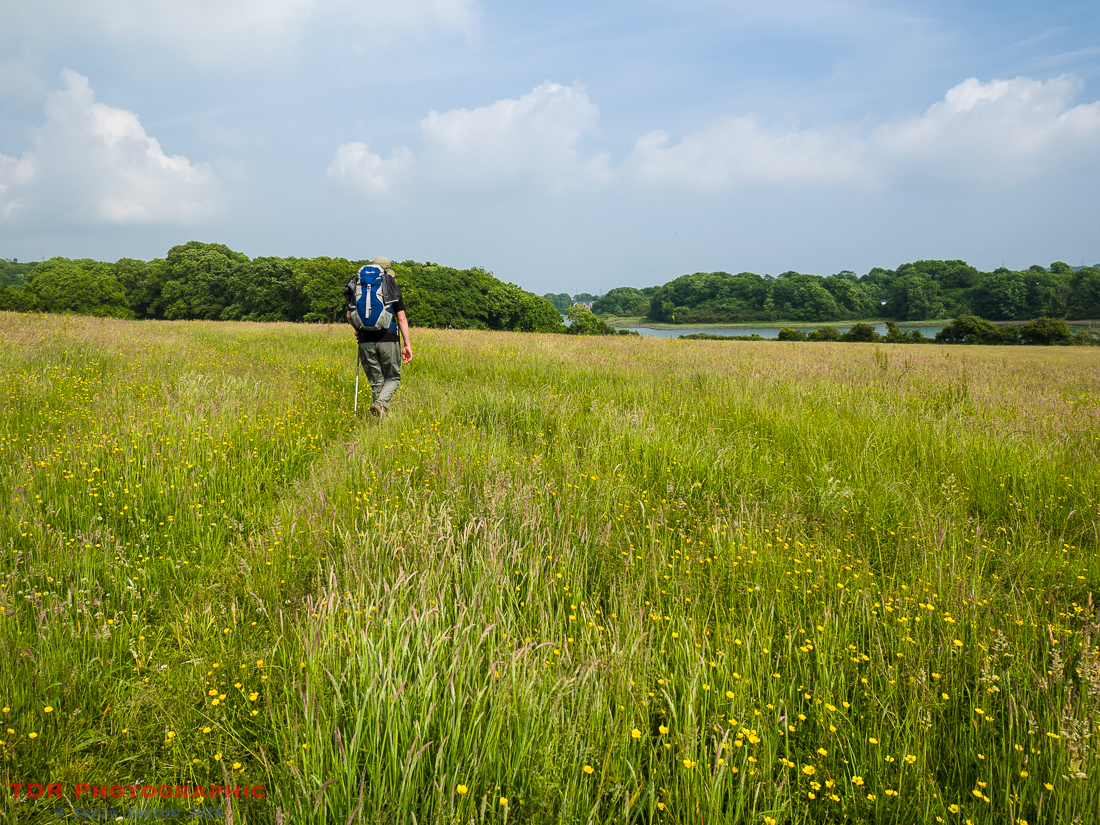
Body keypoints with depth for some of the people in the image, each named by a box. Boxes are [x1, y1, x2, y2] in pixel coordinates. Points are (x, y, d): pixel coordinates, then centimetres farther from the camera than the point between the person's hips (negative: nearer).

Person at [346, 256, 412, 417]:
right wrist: (407, 344, 1)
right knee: (393, 378, 11)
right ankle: (381, 403, -15)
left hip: (366, 341, 2)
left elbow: (349, 315, 7)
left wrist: (357, 329, 28)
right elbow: (402, 319, -1)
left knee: (376, 381, 13)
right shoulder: (392, 287, 4)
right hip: (388, 339, -2)